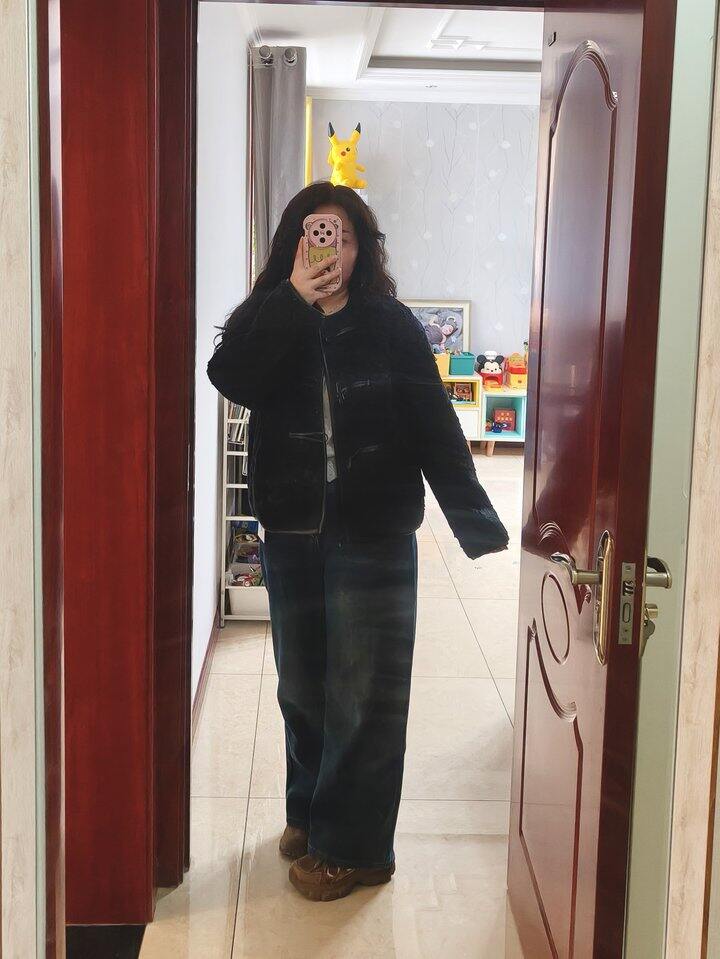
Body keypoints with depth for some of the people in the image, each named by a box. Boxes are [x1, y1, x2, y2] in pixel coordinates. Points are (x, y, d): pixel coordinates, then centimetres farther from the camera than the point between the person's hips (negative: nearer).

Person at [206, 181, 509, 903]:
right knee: (301, 683, 15)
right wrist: (294, 296, -22)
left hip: (373, 536, -3)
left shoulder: (391, 326, -1)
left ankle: (352, 846, 14)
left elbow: (435, 430, -5)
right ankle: (309, 812, 34)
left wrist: (476, 523, -12)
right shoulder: (267, 320, 4)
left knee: (364, 692, 1)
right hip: (290, 532, 3)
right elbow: (231, 378, -18)